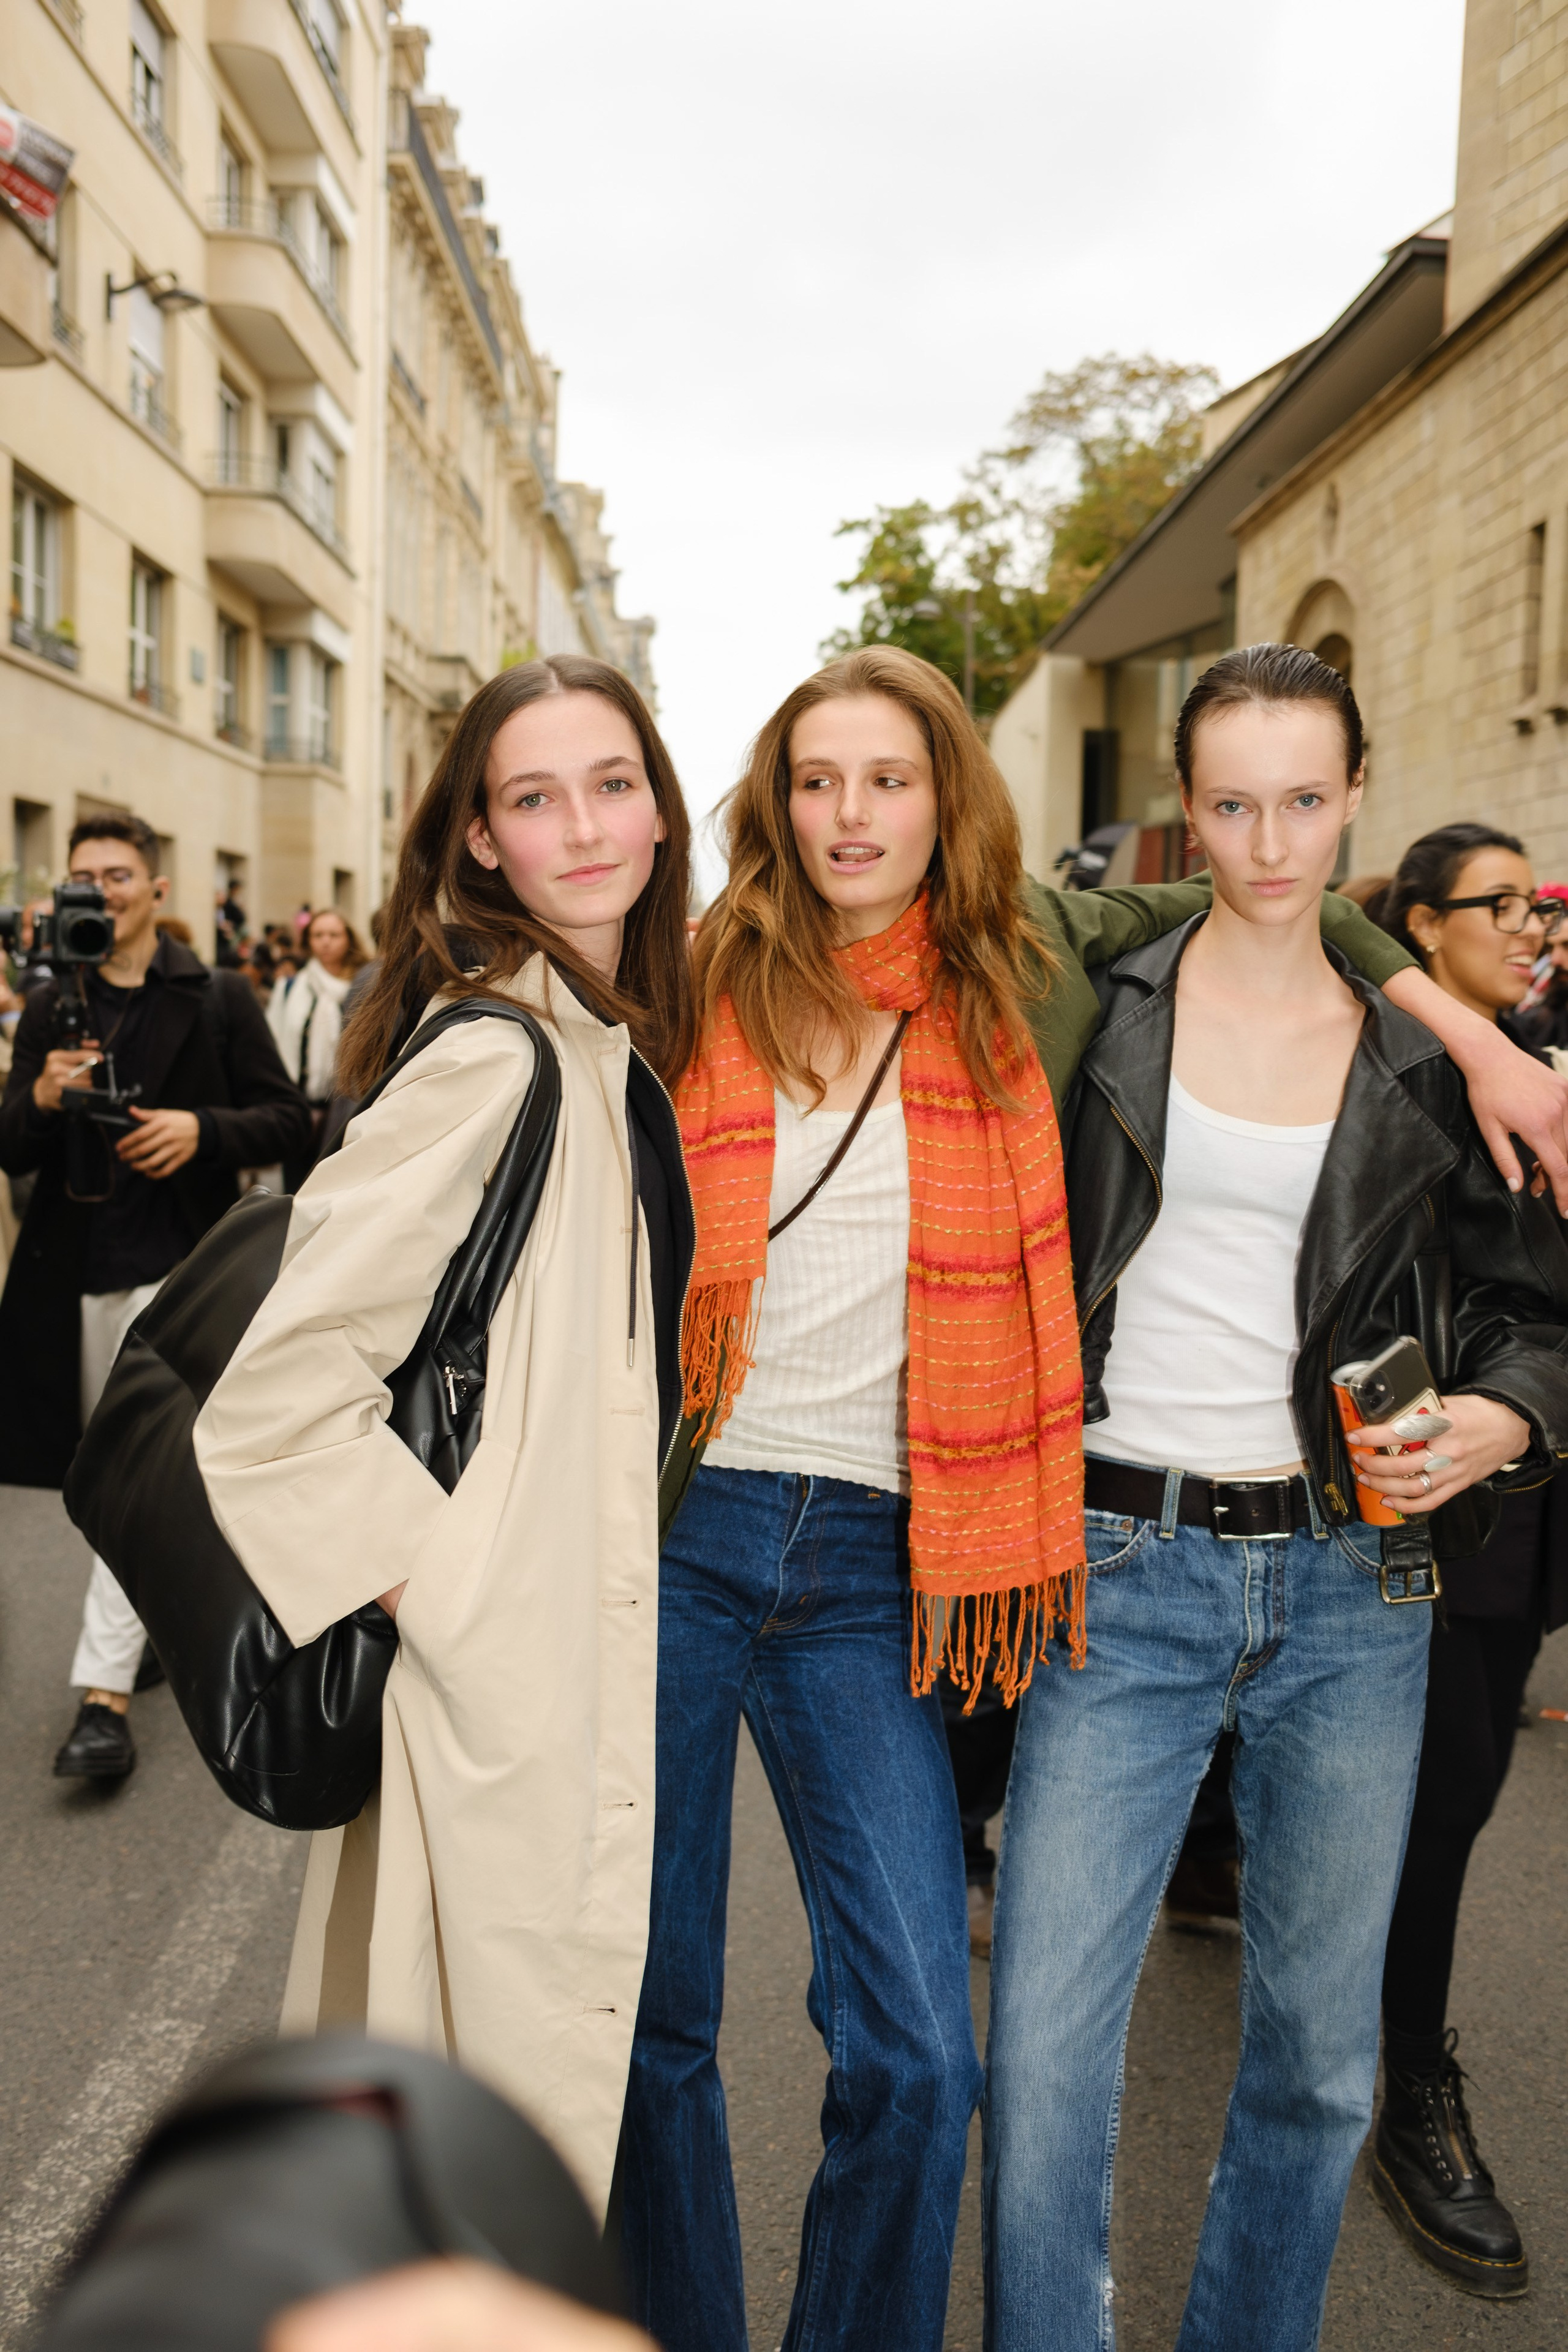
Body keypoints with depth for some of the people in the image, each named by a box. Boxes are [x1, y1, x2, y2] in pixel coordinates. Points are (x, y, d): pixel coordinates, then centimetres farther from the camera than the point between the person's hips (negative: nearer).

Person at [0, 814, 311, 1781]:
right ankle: (157, 1619, 36)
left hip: (174, 1264, -4)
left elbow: (290, 1120, -1)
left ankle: (107, 1694, -7)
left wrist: (202, 1129, -18)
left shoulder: (219, 998, 0)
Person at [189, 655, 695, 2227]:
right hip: (500, 1683, -9)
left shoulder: (625, 1040, 8)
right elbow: (278, 1395, -23)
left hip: (594, 1648, 9)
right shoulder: (491, 1055, -21)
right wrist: (434, 1575, -17)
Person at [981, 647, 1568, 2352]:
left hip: (1352, 1585, 3)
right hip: (1122, 1570, -2)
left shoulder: (1428, 1053, 6)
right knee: (1042, 2058, -2)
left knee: (1321, 2062, 16)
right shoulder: (1097, 1002, 0)